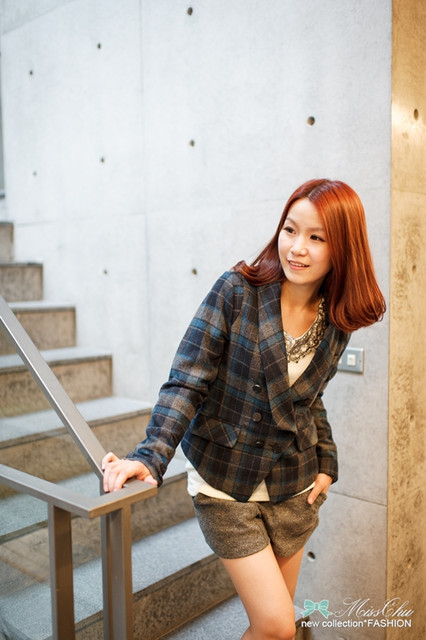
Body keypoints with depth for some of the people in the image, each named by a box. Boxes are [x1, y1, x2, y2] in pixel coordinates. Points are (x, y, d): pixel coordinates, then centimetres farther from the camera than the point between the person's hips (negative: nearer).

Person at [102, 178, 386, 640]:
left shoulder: (336, 322, -1)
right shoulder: (237, 291, -17)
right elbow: (187, 382, -18)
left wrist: (326, 464, 6)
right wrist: (151, 456, -29)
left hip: (293, 488, 5)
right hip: (225, 484, -4)